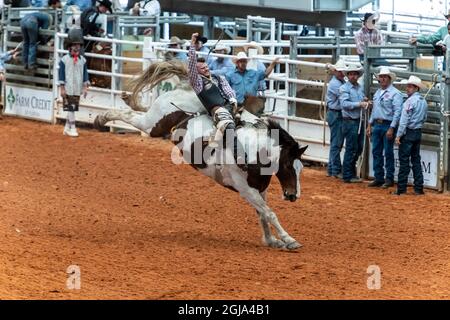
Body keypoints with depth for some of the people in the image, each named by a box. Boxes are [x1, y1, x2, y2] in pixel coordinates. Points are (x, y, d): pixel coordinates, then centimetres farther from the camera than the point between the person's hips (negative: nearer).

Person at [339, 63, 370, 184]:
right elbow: (344, 103, -20)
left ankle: (352, 173, 24)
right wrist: (359, 104, -26)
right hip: (350, 122, -8)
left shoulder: (360, 87, 14)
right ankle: (347, 176, 1)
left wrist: (365, 101, 2)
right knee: (351, 149, -5)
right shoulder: (344, 88, -8)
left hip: (359, 121, 8)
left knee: (358, 148, 12)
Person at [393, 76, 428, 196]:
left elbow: (404, 119, -17)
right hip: (418, 132, 8)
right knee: (416, 160, 11)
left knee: (404, 160, -4)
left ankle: (401, 188, -3)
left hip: (408, 132, -8)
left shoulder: (410, 101, -15)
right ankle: (419, 187, 10)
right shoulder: (424, 102, 10)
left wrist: (399, 135, -15)